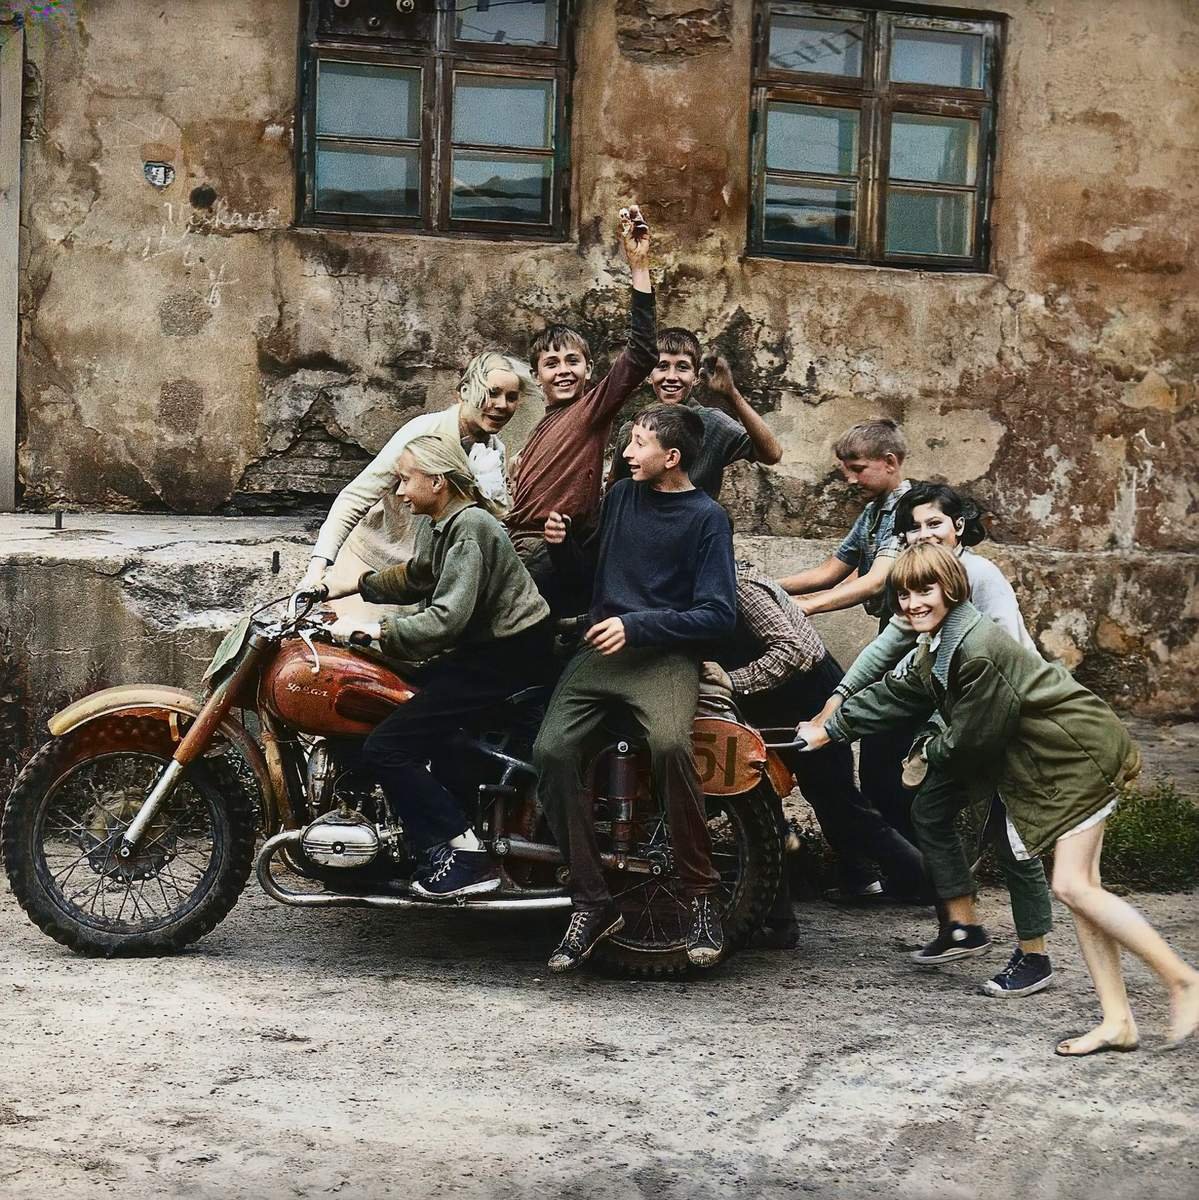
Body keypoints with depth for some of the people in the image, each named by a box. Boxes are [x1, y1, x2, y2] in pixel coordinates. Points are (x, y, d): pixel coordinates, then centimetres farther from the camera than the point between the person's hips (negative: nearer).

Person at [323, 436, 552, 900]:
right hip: (482, 648, 11)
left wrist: (375, 630, -27)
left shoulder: (469, 526, -20)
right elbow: (416, 577, 30)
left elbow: (448, 617, -28)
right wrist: (357, 584, 22)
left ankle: (463, 857, -15)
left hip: (506, 656, -11)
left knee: (387, 748, -15)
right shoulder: (437, 523, 10)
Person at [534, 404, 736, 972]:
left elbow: (718, 614, -6)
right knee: (552, 750, -23)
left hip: (666, 655, -5)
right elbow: (586, 568, 29)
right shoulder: (621, 495, 16)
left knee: (670, 745, -36)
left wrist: (637, 625, -15)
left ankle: (701, 895, -21)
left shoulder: (706, 517, 0)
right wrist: (563, 544, 7)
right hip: (601, 650, 5)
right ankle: (592, 900, -14)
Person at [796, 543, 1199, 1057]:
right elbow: (890, 696, 20)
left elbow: (975, 737, -16)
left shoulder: (978, 650, -23)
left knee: (1072, 886, -14)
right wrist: (828, 731, 22)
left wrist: (929, 752, 3)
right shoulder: (936, 649, 10)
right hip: (1052, 764, 10)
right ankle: (1117, 1022, 6)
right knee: (1080, 887, 5)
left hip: (1079, 754, -10)